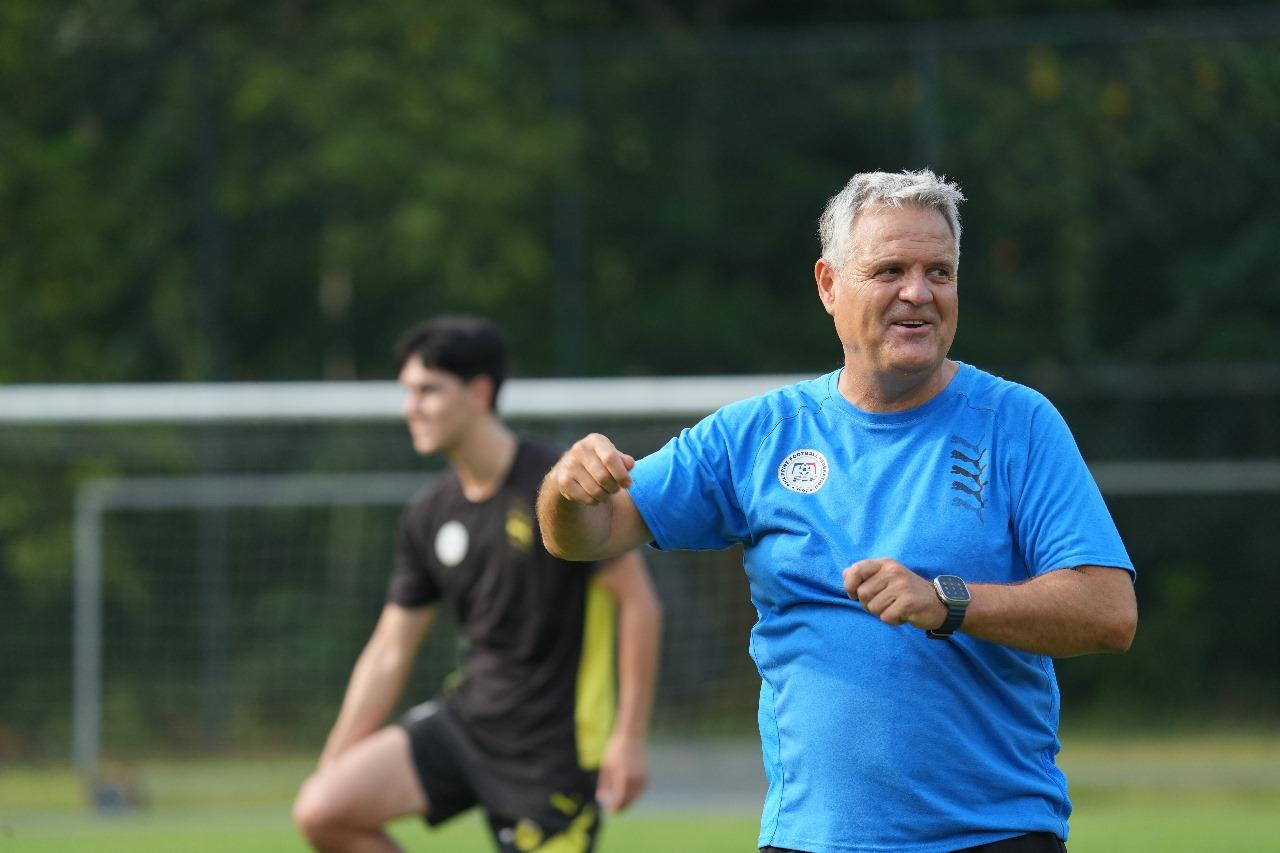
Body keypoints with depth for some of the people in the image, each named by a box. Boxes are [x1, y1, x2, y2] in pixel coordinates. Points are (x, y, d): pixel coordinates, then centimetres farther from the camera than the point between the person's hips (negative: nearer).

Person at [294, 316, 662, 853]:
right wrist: (331, 772, 6)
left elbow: (638, 602, -10)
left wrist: (629, 738, -14)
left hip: (554, 748, -6)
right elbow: (389, 652, 10)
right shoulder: (427, 517, 5)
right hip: (466, 722, 6)